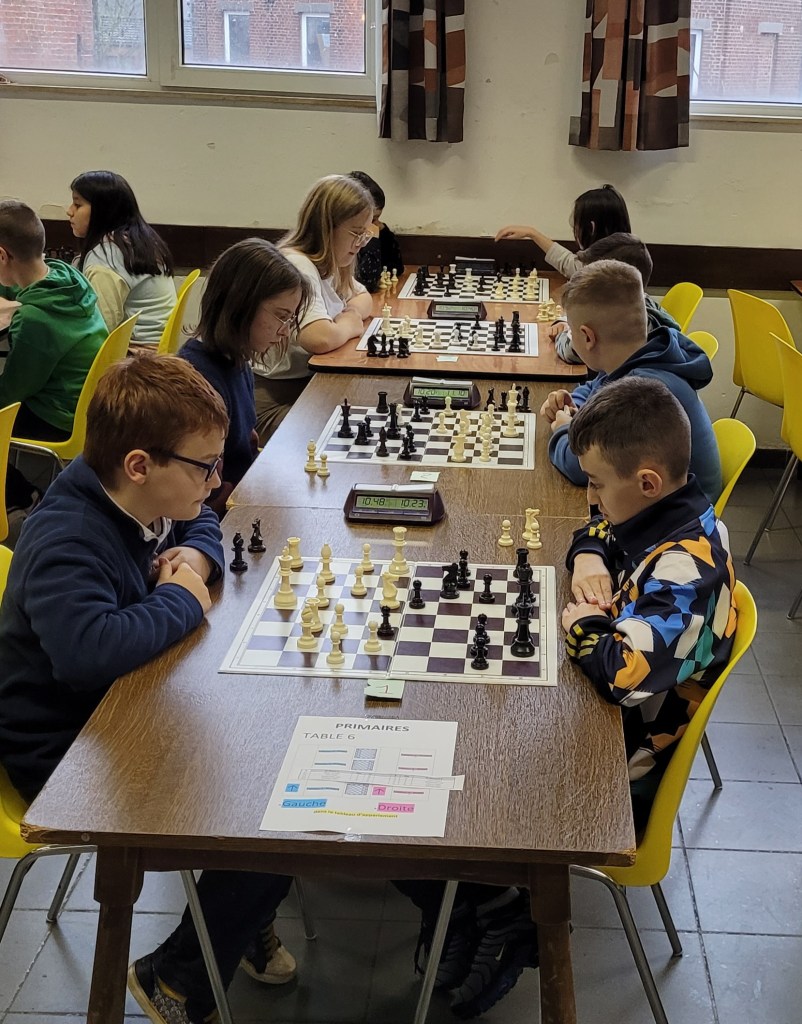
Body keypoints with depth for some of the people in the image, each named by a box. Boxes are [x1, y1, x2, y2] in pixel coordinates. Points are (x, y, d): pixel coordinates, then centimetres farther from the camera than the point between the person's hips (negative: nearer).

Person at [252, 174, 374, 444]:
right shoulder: (296, 267, -21)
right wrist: (350, 325, -12)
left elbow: (363, 297, 26)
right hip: (277, 399, -10)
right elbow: (321, 338, -36)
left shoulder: (325, 263, 9)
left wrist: (352, 312, 1)